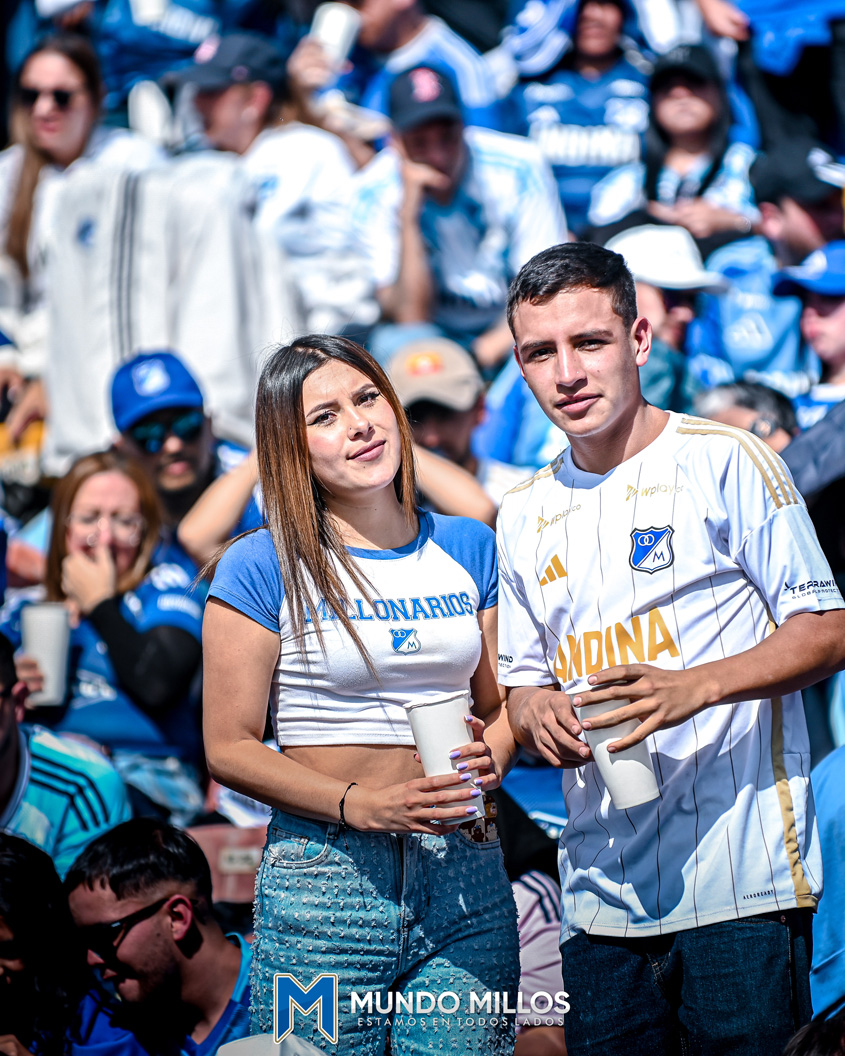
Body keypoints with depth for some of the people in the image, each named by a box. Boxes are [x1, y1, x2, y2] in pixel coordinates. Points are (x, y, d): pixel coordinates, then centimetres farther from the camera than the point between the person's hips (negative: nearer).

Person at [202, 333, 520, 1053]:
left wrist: (488, 762, -6)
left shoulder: (468, 550, 11)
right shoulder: (265, 569, -3)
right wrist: (362, 806, -18)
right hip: (324, 884, -3)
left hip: (467, 879, 4)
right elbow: (229, 748, -5)